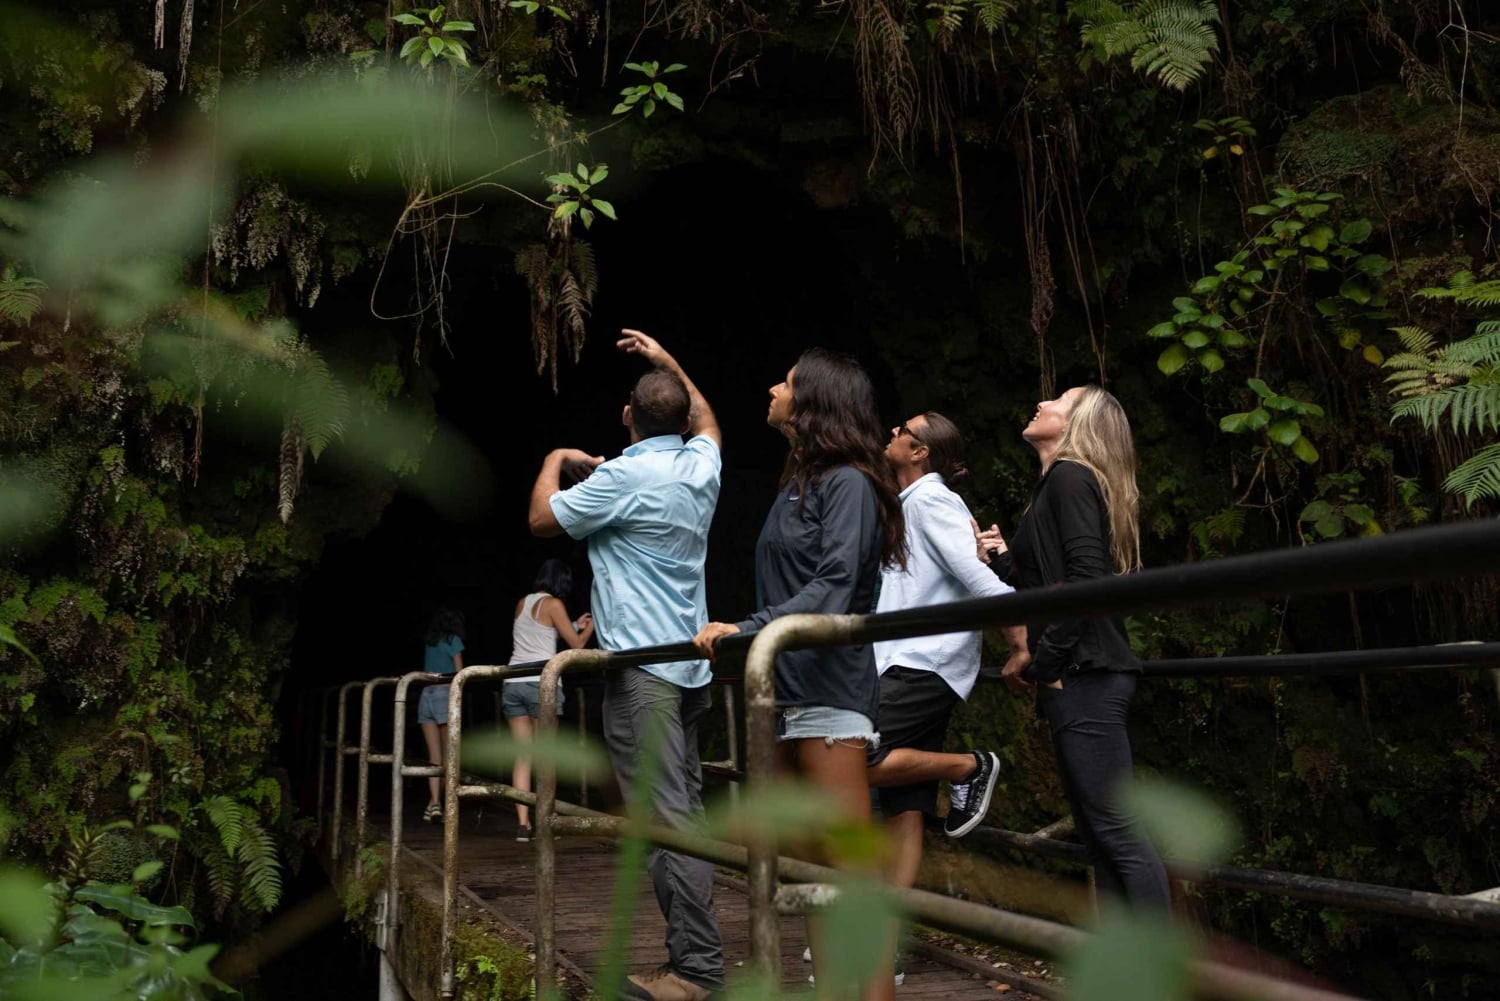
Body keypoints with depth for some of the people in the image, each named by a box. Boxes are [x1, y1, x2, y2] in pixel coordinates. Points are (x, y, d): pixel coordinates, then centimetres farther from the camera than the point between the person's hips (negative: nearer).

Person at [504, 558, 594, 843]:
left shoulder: (522, 603, 16)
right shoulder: (553, 604, -3)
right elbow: (576, 644, 1)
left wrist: (575, 625, 33)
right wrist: (590, 625, 19)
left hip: (513, 684, 6)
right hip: (542, 684, -5)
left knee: (523, 756, 6)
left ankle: (523, 823, 0)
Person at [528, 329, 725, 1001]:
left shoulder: (622, 476, -11)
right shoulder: (701, 464, 10)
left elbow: (543, 518, 1)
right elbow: (706, 420, 35)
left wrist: (554, 461, 19)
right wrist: (666, 360, 42)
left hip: (642, 666, -8)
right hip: (689, 665, 8)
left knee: (666, 817, -8)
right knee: (684, 811, 11)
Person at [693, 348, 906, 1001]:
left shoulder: (846, 480, -6)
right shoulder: (797, 484, 20)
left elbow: (834, 585, -18)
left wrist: (748, 629, -24)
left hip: (828, 687, -9)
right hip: (785, 686, 9)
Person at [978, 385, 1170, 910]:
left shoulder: (1069, 477, -7)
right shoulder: (1060, 483, 22)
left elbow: (1086, 576, -19)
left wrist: (1038, 656, -15)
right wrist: (1003, 559, 9)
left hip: (1082, 674, -10)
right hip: (1081, 675, 10)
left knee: (1116, 830, -10)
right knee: (1100, 835, 11)